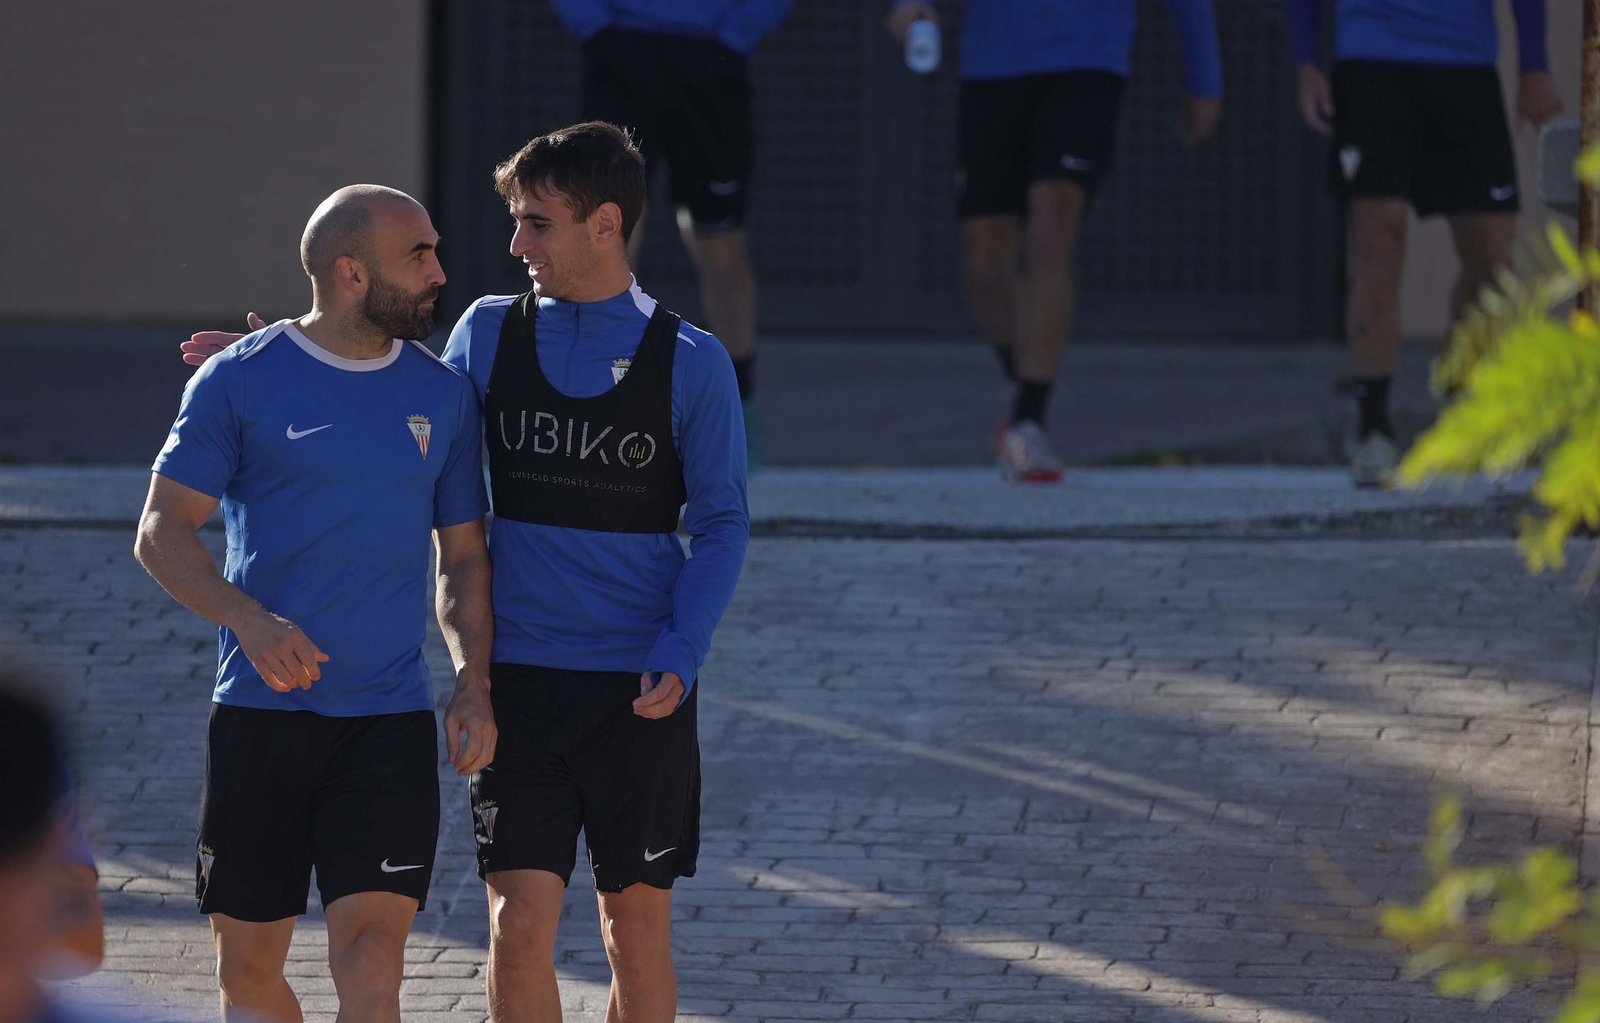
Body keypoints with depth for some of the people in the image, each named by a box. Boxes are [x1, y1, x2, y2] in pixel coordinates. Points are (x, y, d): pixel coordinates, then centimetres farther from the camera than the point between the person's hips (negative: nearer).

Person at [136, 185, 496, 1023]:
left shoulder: (442, 394, 9)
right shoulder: (239, 380, -1)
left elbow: (464, 558, 16)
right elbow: (162, 531, -3)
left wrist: (474, 684, 1)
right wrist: (249, 621, -20)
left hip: (390, 723, 1)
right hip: (260, 711, -1)